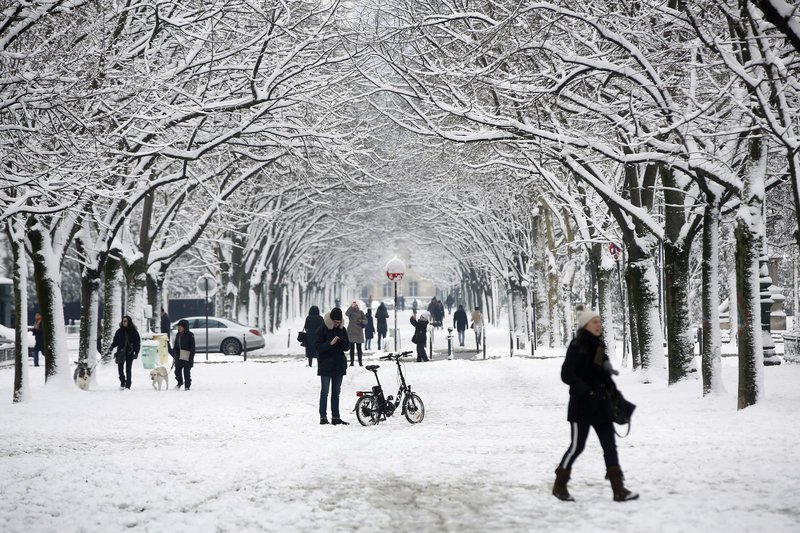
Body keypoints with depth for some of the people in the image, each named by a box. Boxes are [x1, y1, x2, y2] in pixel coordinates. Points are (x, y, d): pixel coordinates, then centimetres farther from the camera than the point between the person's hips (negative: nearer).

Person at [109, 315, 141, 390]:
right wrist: (112, 346, -7)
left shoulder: (133, 332, 1)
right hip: (121, 352, 2)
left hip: (129, 353, -2)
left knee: (128, 369, -2)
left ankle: (128, 385, 3)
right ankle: (122, 382, 17)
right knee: (120, 368, -3)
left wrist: (136, 352, -3)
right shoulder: (119, 331, 6)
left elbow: (137, 342, 3)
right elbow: (115, 340, 11)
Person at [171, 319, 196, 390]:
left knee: (186, 371, -3)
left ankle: (187, 385, 8)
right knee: (177, 370, 5)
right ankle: (180, 382, 27)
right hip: (179, 357, 5)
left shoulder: (190, 335, -6)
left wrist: (191, 357, -12)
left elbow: (192, 347, -7)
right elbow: (175, 346, 18)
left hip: (187, 357, -5)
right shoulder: (178, 335, 12)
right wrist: (174, 355, 10)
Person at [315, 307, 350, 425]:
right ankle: (323, 417, -2)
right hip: (325, 365, -4)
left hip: (339, 365, 4)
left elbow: (347, 347, 8)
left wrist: (342, 341, -13)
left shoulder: (342, 330, 8)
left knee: (336, 392, 8)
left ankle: (336, 417, 11)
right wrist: (330, 343, -23)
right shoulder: (322, 330, -6)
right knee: (325, 391, -4)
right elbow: (318, 347, -10)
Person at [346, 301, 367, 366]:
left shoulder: (360, 312, 5)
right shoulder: (350, 311, 3)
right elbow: (346, 313, -21)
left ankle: (360, 362, 5)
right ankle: (351, 362, 7)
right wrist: (351, 306, -34)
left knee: (359, 348, 0)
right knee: (352, 348, 2)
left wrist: (361, 321, -15)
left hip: (358, 332, 0)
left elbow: (365, 321, 6)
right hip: (351, 332, 0)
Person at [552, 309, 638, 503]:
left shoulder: (599, 346, 10)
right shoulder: (577, 347, -13)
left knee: (610, 445, 2)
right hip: (581, 405, -7)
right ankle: (559, 485, 19)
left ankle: (618, 489, 2)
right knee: (577, 446, 1)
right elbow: (566, 374, -17)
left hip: (601, 404, 7)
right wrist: (585, 390, -25)